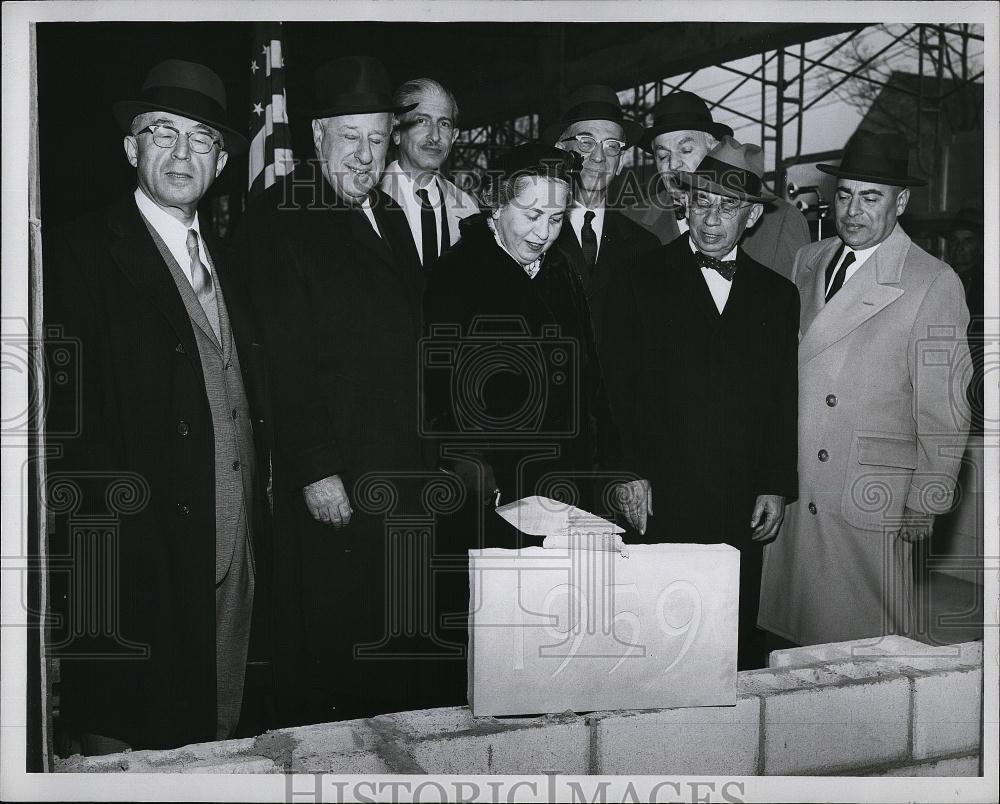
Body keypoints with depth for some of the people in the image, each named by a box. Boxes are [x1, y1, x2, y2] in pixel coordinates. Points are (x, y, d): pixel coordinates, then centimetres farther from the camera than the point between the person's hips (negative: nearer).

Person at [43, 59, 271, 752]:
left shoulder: (226, 257, 15)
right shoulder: (79, 255, -5)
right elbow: (65, 415, -10)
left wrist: (258, 524, 7)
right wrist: (98, 540, -15)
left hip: (235, 552, 6)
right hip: (140, 557, -6)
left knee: (219, 738, 16)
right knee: (129, 751, 6)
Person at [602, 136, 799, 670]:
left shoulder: (777, 295, 13)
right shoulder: (641, 281, 4)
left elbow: (783, 401, 13)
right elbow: (617, 387, 0)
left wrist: (776, 487, 6)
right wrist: (629, 474, -7)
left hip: (743, 509, 3)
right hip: (660, 501, -2)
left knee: (738, 642, 5)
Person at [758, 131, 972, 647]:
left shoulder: (934, 284, -5)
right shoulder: (807, 263, 11)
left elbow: (943, 409, -5)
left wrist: (926, 502, -6)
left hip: (870, 505, -4)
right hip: (789, 493, 5)